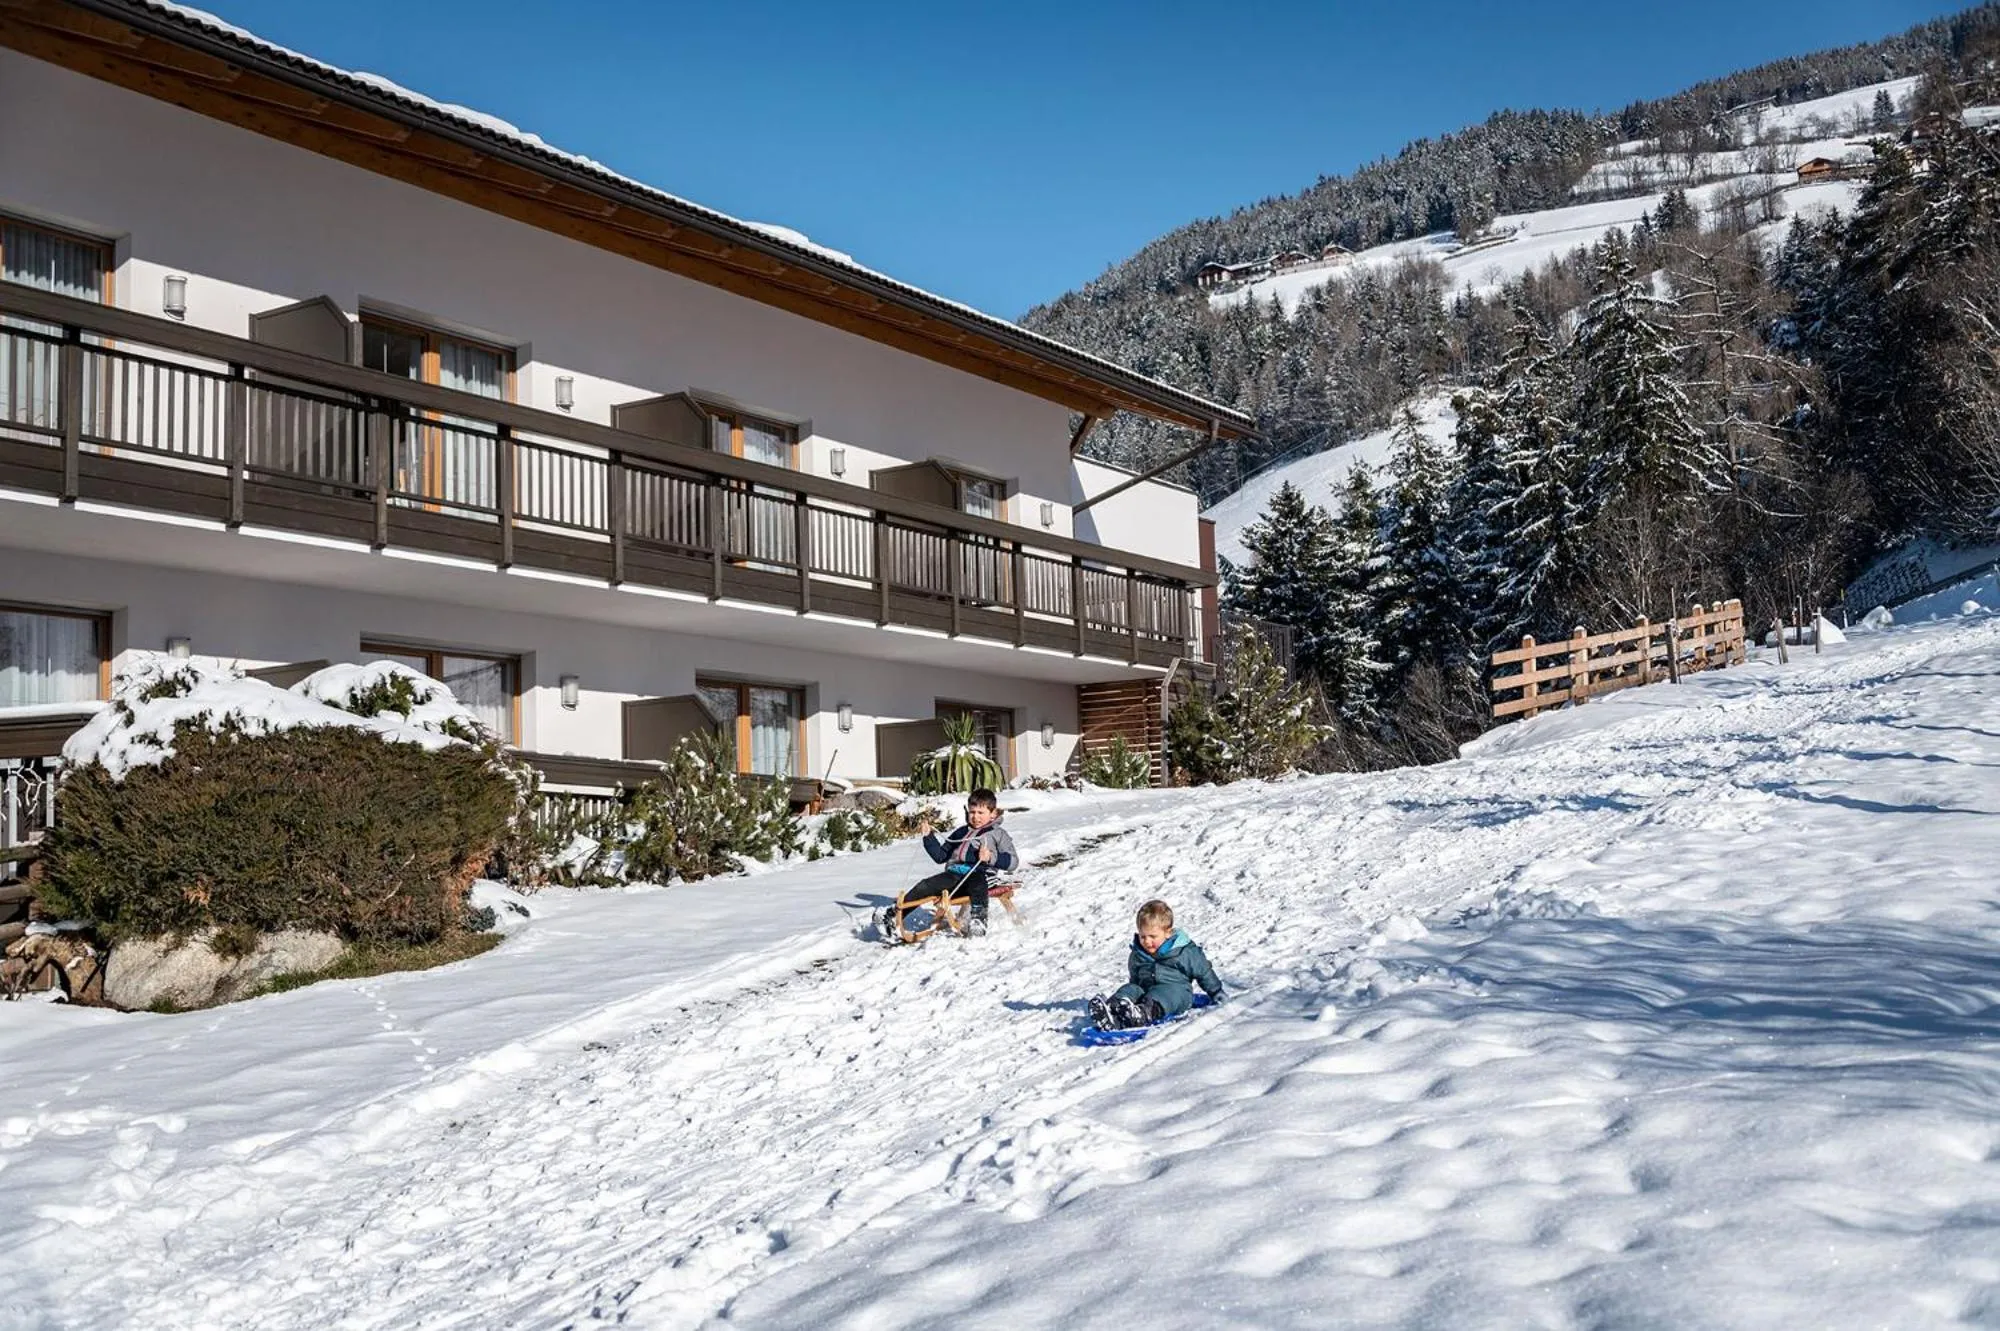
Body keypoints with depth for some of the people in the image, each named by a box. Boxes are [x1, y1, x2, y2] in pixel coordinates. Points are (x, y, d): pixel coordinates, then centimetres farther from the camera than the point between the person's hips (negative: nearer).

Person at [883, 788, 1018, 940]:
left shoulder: (998, 834, 15)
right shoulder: (961, 832, 30)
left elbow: (1012, 860, 3)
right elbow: (941, 856, 31)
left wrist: (991, 857, -14)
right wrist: (929, 836, 19)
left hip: (981, 874, -5)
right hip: (954, 873, 5)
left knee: (976, 881, -41)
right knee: (925, 886, -18)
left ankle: (979, 918, -61)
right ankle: (894, 916, -22)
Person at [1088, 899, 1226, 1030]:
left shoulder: (1184, 951, 0)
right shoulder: (1136, 955, 14)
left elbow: (1204, 972, 10)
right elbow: (1135, 979, 29)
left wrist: (1217, 993, 17)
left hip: (1178, 991, -5)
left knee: (1164, 992, -39)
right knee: (1129, 989, -25)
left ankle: (1145, 1012, -72)